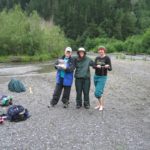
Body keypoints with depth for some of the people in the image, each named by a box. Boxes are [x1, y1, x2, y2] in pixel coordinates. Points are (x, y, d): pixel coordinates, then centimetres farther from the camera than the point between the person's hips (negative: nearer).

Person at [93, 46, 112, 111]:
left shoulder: (107, 58, -9)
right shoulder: (97, 58, 6)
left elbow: (110, 69, -12)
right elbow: (93, 66, -3)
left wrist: (107, 67, -35)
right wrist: (97, 66, -25)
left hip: (102, 77, -5)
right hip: (96, 76, 5)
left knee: (97, 93, -11)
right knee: (99, 92, 11)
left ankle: (101, 105, 9)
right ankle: (99, 104, 27)